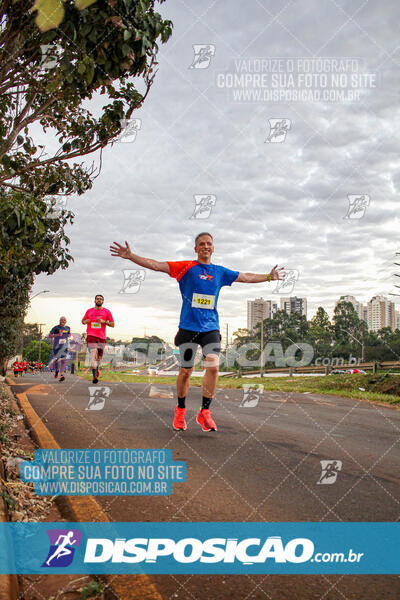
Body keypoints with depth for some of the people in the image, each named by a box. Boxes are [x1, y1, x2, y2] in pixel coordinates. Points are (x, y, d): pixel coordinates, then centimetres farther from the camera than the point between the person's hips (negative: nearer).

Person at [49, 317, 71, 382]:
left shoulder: (67, 328, 9)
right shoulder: (56, 327, -4)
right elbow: (50, 335, -9)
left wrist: (69, 335, 5)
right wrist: (57, 335, -23)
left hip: (64, 346, 2)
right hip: (56, 346, -1)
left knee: (63, 360, -11)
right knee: (56, 360, 5)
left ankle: (62, 375, -17)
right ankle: (56, 370, 35)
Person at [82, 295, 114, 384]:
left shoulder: (107, 312, 8)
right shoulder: (89, 311, 12)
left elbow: (112, 324, 7)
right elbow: (83, 321, 25)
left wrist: (104, 321, -10)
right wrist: (85, 321, 1)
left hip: (101, 337, 1)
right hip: (91, 336, -1)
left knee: (99, 357, 7)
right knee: (93, 355, -16)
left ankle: (96, 370, 35)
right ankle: (95, 376, -18)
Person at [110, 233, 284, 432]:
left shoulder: (220, 272, 12)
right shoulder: (186, 267, 1)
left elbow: (246, 277, 24)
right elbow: (156, 265, -4)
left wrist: (269, 276, 28)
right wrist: (130, 256, -12)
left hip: (211, 327, 2)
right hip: (188, 327, -2)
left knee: (213, 367, -14)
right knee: (185, 371, 4)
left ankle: (204, 412, -1)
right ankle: (180, 410, 25)